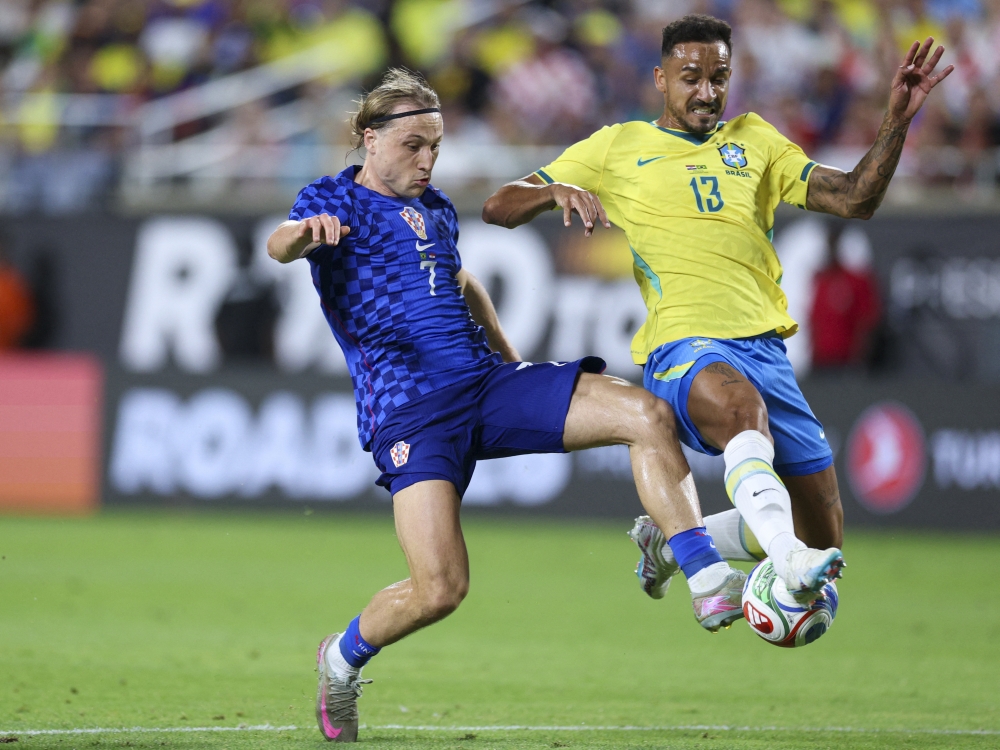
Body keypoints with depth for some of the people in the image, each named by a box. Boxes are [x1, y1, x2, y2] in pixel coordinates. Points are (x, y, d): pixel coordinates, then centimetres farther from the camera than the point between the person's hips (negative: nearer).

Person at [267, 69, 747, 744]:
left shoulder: (436, 209, 21)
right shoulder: (332, 200, 1)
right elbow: (280, 246, -22)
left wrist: (511, 359, 39)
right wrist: (305, 231, -46)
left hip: (487, 384, 6)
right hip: (408, 411, -6)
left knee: (647, 415, -15)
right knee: (440, 588, -21)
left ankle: (711, 585, -15)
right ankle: (343, 657, 10)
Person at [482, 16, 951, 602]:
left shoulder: (754, 141, 21)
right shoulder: (618, 148, 14)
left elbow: (854, 200, 12)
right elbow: (499, 209, 12)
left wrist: (897, 123, -2)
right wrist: (557, 190, -9)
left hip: (764, 348, 5)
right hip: (683, 348, -5)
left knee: (822, 539, 5)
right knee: (739, 403, -42)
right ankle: (788, 558, -60)